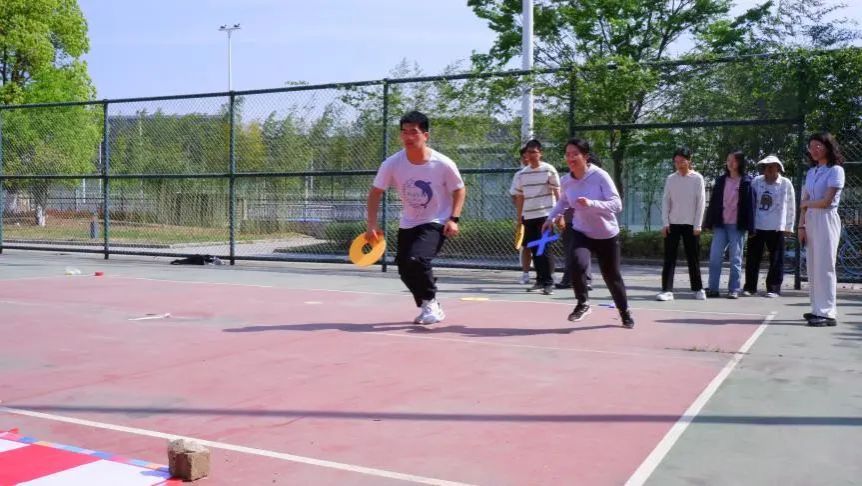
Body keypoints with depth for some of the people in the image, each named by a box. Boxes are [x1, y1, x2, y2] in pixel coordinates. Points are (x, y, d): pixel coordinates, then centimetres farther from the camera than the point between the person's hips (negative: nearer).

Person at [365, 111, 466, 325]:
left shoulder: (443, 164, -20)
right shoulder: (392, 164, -15)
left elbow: (459, 190, -5)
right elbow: (375, 193, -5)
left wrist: (454, 219, -17)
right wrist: (372, 225, -14)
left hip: (436, 223, -4)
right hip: (408, 224, 5)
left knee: (416, 260, -27)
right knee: (405, 269, 4)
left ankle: (431, 304, -3)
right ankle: (429, 307, 29)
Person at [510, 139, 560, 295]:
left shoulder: (549, 170, -2)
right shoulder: (521, 174, 10)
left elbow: (557, 192, -1)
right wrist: (519, 218, 12)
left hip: (545, 215, -5)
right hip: (528, 216, 5)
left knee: (543, 249, -10)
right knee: (534, 249, 8)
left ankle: (548, 283, -4)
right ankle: (540, 280, 19)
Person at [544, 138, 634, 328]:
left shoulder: (600, 176, -21)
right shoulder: (568, 182, -7)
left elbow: (617, 204, -27)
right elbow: (563, 202, 15)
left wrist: (591, 203, -40)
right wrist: (551, 218, 1)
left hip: (607, 235, -2)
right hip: (581, 233, 2)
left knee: (612, 276, 11)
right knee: (577, 264, -27)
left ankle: (625, 311, 38)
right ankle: (583, 303, -4)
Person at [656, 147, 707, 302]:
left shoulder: (697, 178, -2)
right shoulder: (670, 179, 5)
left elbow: (701, 202, -3)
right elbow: (665, 201, 5)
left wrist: (697, 225, -8)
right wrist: (665, 223, -3)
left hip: (690, 225, -2)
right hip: (672, 224, 2)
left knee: (693, 258, 6)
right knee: (669, 258, -2)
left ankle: (698, 289, 19)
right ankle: (667, 290, -3)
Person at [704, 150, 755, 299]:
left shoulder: (746, 182, 0)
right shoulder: (721, 181, 10)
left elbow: (750, 204, -3)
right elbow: (713, 202, 10)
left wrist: (749, 226, -9)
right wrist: (708, 222, 5)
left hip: (737, 226, -3)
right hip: (720, 225, 3)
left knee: (735, 259, 3)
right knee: (714, 257, -2)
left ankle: (734, 290, 8)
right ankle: (713, 288, 4)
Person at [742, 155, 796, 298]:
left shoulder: (786, 184, -2)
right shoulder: (756, 182, 4)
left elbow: (791, 206, 1)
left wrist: (789, 226, 0)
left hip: (776, 227, -2)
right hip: (756, 226, 2)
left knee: (776, 259, 2)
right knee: (753, 257, 6)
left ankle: (773, 288, 9)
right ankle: (750, 287, 15)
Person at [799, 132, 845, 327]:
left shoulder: (836, 170, -6)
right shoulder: (811, 171, 15)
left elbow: (825, 201, -13)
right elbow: (806, 202, 11)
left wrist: (806, 203, 3)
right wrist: (801, 225, 4)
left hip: (826, 220, -7)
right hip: (810, 221, 7)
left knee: (824, 266, -8)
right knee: (813, 267, 7)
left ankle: (828, 312, -6)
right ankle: (818, 309, 14)